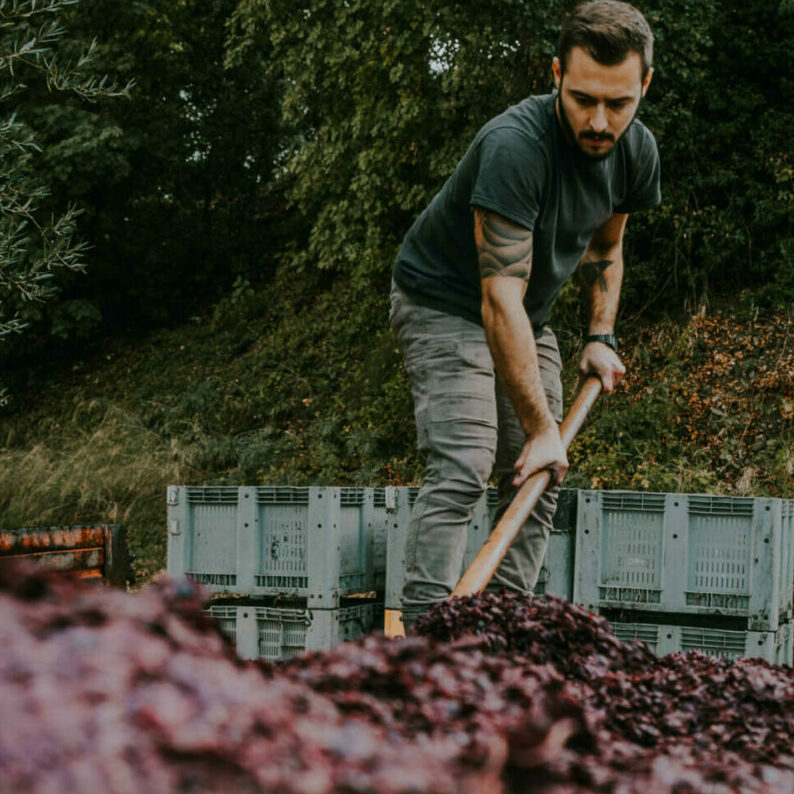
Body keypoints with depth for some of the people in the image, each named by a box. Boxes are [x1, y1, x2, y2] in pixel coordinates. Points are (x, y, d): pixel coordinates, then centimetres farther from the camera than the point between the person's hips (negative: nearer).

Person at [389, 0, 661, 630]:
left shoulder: (636, 151, -8)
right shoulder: (516, 146, -33)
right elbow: (500, 300, -36)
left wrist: (601, 335, 1)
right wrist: (540, 429, -36)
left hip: (529, 319, 8)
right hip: (444, 304, -7)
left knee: (540, 482, 0)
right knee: (463, 467, -22)